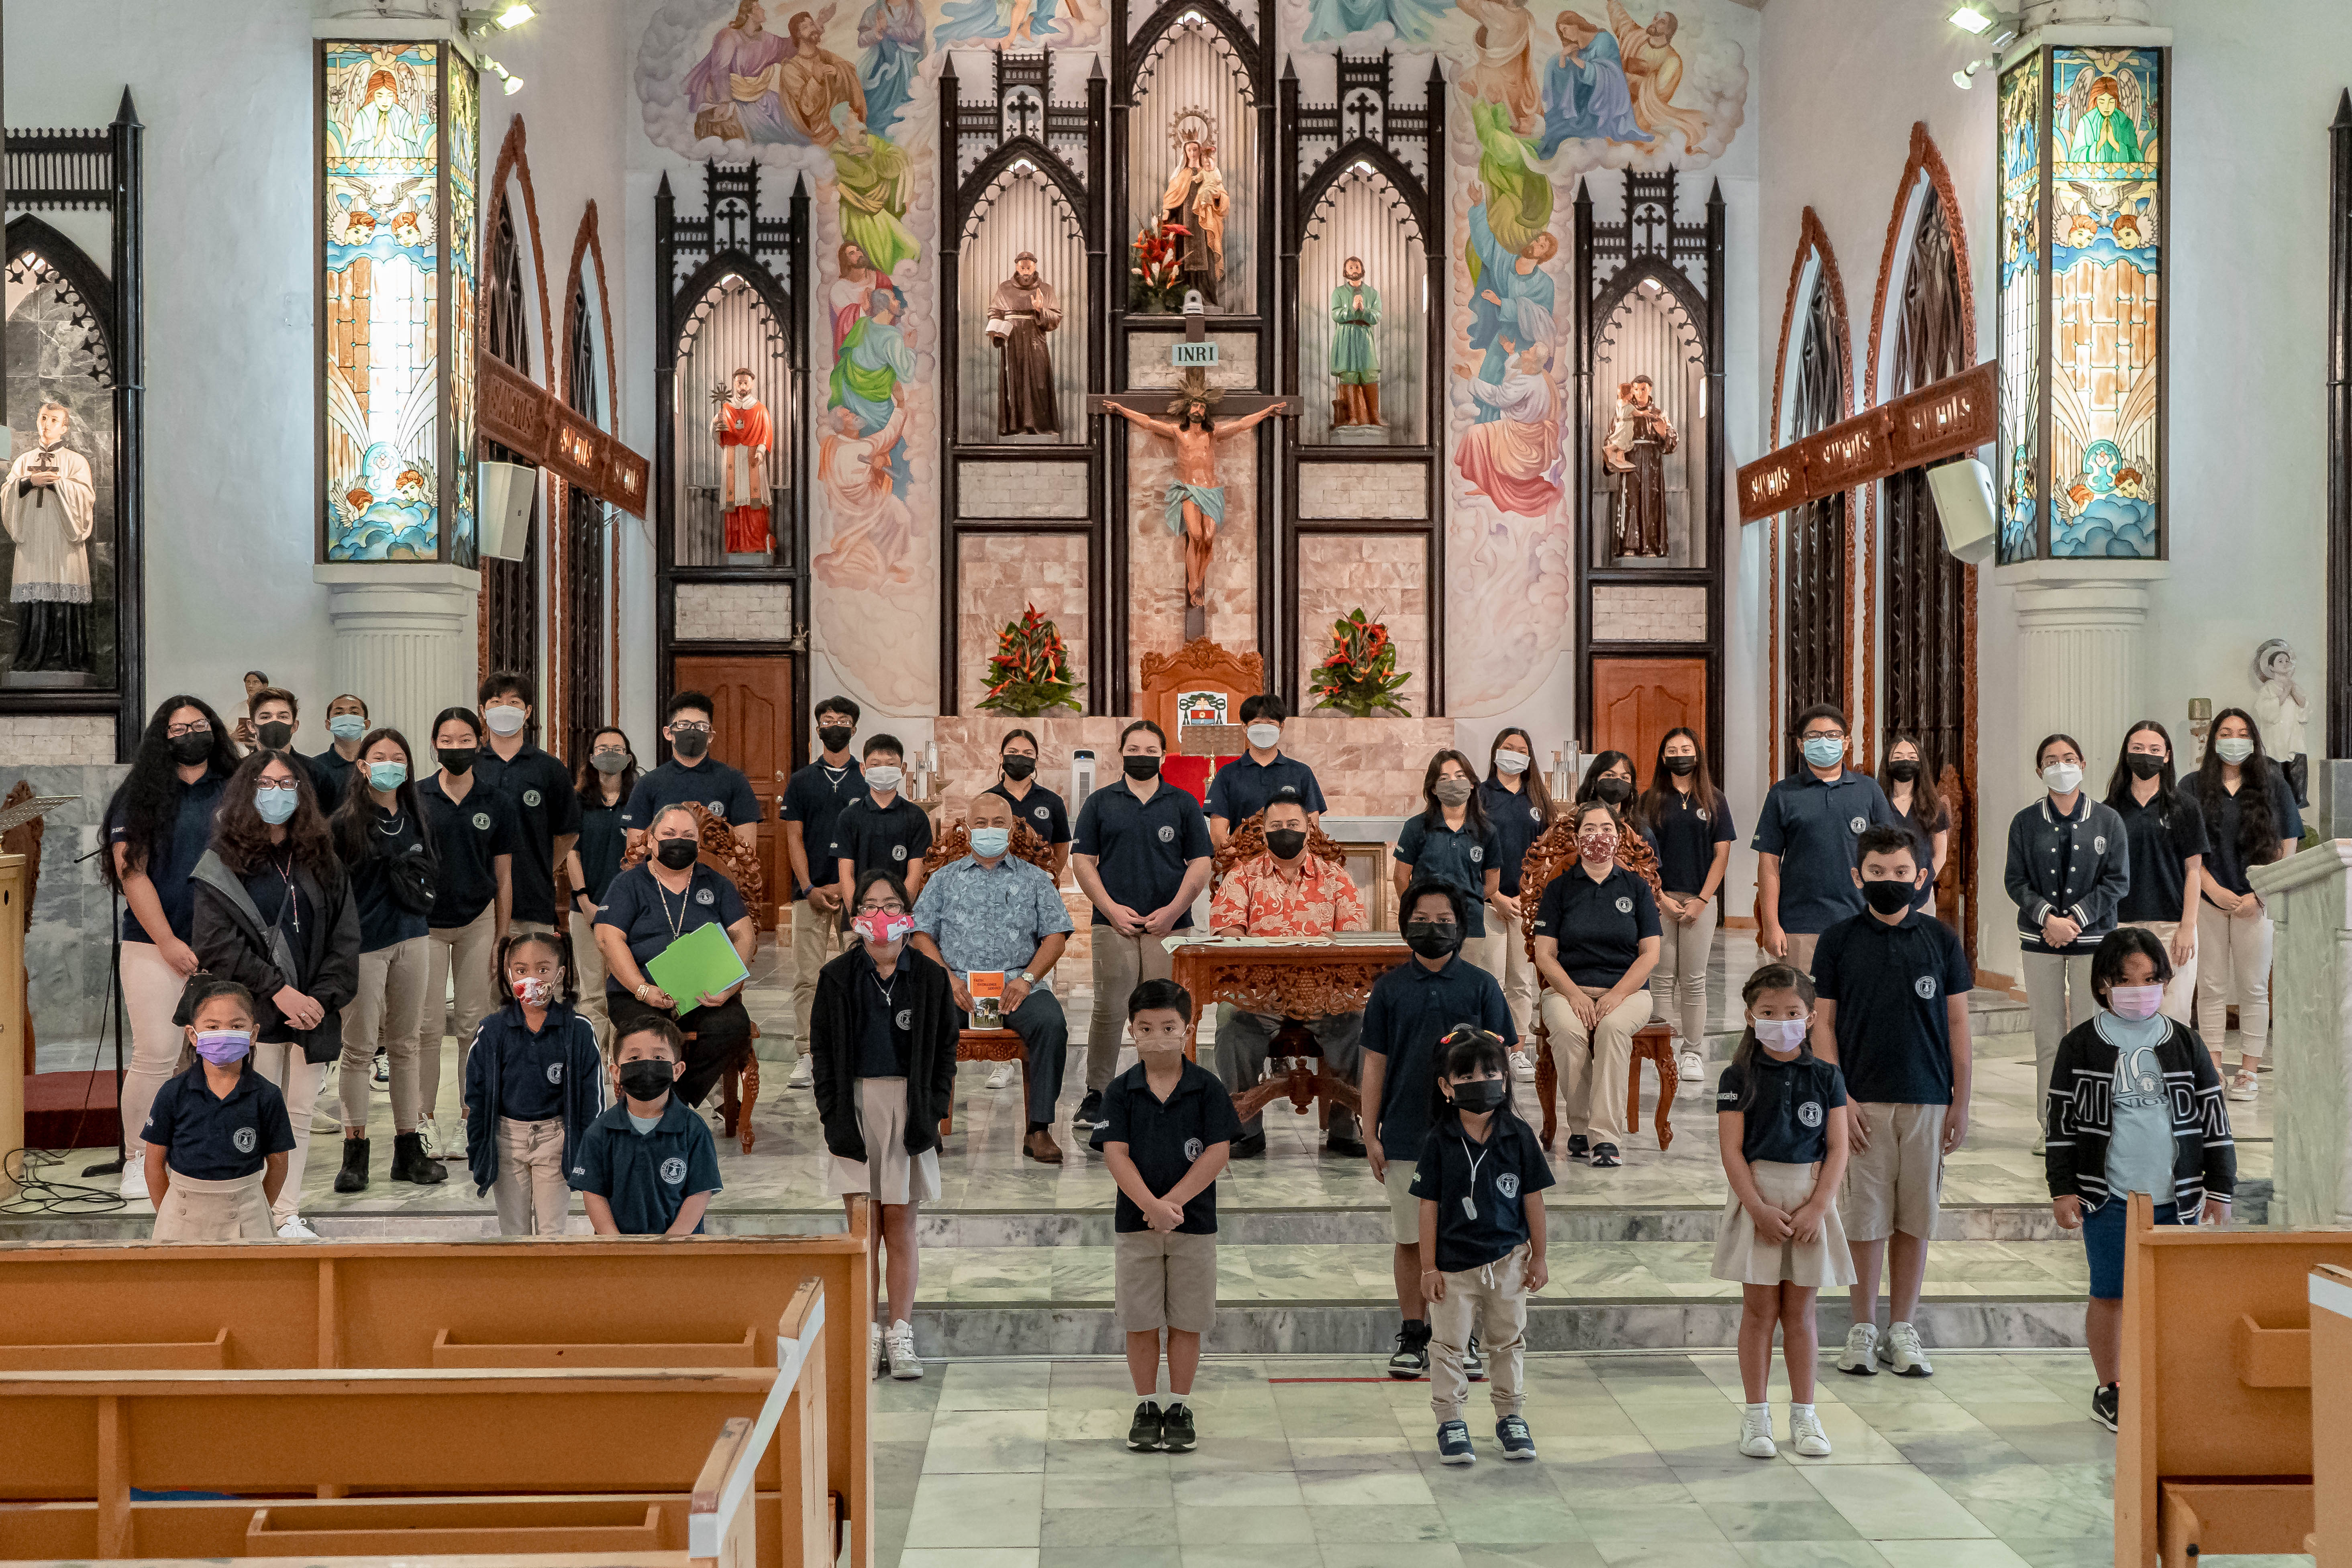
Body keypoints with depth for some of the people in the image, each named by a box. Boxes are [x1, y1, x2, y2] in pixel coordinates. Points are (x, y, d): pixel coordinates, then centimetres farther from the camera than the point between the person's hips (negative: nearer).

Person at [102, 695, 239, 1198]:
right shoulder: (140, 796, 5)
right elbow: (132, 873, -2)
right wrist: (168, 942, -9)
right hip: (155, 945, -2)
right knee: (156, 1055, -6)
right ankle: (138, 1158, 7)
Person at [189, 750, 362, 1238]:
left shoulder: (323, 863, 11)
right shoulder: (223, 864, 0)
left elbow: (345, 938, 6)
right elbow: (215, 943, -9)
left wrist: (323, 997, -8)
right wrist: (278, 989, -14)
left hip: (313, 1014, 4)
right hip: (255, 1014, -4)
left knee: (300, 1116, 7)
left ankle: (289, 1215, 15)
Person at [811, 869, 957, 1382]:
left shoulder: (930, 978, 4)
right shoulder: (837, 977, 4)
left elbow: (945, 1050, 7)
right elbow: (822, 1048, 5)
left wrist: (933, 1110, -3)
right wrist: (833, 1113, -4)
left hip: (909, 1107, 0)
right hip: (855, 1104, 0)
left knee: (901, 1225, 3)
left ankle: (901, 1337, 8)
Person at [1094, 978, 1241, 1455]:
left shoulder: (1207, 1088, -4)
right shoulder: (1121, 1091, -2)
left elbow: (1218, 1152, -9)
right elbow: (1115, 1154, -9)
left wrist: (1172, 1202, -16)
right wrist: (1151, 1206, -22)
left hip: (1194, 1223, -1)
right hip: (1134, 1223, 1)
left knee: (1186, 1321, 7)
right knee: (1140, 1322, 7)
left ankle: (1180, 1407, 19)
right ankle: (1146, 1407, 19)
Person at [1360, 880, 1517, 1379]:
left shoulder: (1480, 986, 3)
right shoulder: (1389, 989, 5)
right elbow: (1375, 1063, 6)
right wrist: (1370, 1135, 1)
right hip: (1405, 1137, 1)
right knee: (1410, 1240, 6)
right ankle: (1413, 1339, 15)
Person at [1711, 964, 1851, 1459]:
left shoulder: (1827, 1077, 4)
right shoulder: (1738, 1077, -2)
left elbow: (1837, 1149, 0)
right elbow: (1732, 1150, -6)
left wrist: (1818, 1207, -10)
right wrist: (1759, 1207, -15)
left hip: (1811, 1198, 2)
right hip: (1757, 1195, -1)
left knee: (1799, 1310, 8)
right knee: (1760, 1308, 2)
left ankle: (1803, 1414, 16)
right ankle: (1756, 1415, 9)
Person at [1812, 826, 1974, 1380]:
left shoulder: (1941, 939, 5)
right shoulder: (1838, 941, 2)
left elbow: (1958, 1025, 8)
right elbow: (1823, 1023, 2)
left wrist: (1960, 1104, 4)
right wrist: (1839, 1097, -6)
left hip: (1926, 1099, 1)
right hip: (1863, 1100, -1)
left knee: (1916, 1218, 6)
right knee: (1866, 1217, 2)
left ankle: (1902, 1331, 16)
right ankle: (1863, 1329, 14)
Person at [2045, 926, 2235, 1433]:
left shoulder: (2185, 1044, 6)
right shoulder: (2081, 1045, 0)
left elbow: (2214, 1119, 9)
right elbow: (2062, 1121, 2)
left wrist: (2220, 1190, 6)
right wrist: (2063, 1191, -2)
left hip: (2175, 1197, 2)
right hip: (2109, 1197, -2)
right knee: (2110, 1293, 3)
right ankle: (2110, 1391, 17)